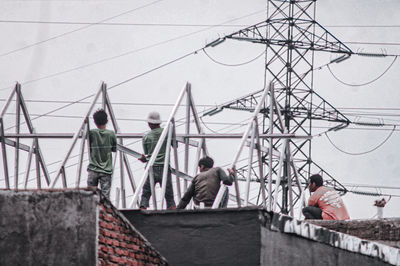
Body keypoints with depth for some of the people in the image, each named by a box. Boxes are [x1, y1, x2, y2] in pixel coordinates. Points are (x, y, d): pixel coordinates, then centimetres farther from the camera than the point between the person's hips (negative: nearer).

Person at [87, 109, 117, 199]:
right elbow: (114, 149, 9)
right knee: (105, 195, -4)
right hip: (106, 171, 0)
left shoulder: (91, 133, -5)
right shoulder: (111, 134, -2)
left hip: (93, 170, 0)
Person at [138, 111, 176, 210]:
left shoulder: (146, 137, 2)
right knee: (169, 195, 5)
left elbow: (147, 154, 8)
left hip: (151, 168, 0)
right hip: (164, 167, 0)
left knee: (145, 194, 5)